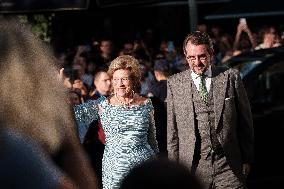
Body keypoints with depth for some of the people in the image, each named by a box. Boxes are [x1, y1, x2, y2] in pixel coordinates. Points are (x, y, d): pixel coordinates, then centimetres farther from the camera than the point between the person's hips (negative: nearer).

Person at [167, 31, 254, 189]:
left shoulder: (230, 77, 5)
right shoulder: (174, 83, 6)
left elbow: (245, 121, 9)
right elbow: (172, 130, 8)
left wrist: (247, 159, 9)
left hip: (228, 165, 0)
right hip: (193, 167, 0)